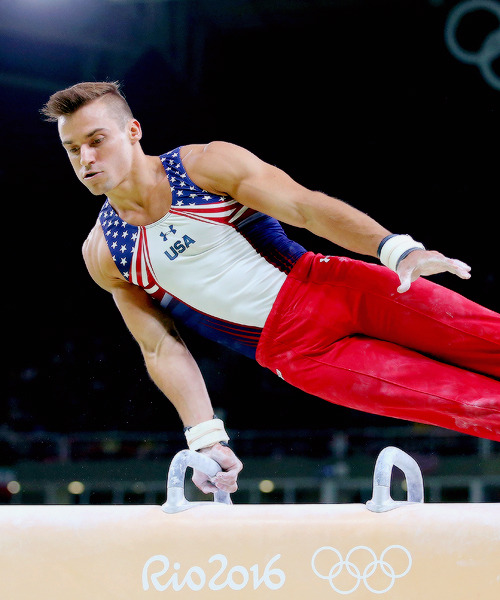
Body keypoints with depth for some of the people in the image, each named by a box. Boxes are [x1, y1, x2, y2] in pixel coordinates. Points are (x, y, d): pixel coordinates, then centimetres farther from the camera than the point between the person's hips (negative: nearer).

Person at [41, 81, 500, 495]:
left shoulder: (204, 165, -4)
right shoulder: (103, 255, 2)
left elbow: (306, 206, -12)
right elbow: (161, 349, 5)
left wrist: (397, 248, -26)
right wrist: (206, 436, -6)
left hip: (328, 287, 0)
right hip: (292, 350, 0)